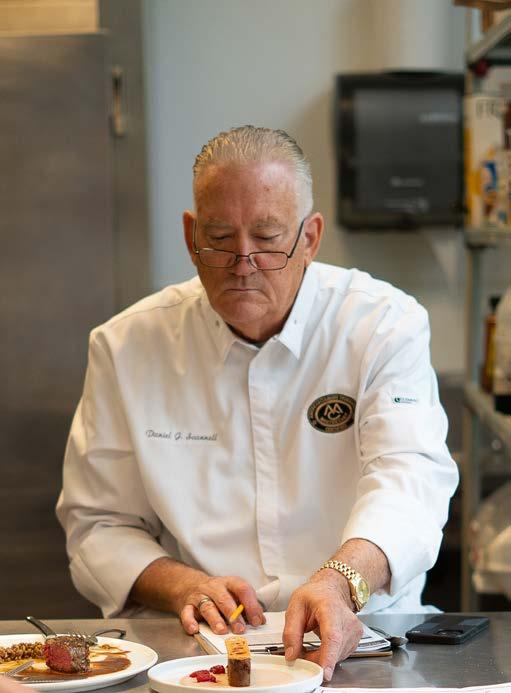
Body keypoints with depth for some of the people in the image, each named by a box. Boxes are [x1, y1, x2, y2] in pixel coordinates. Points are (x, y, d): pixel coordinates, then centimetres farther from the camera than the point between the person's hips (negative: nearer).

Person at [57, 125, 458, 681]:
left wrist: (340, 581, -38)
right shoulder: (126, 347, 4)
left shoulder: (386, 326, -3)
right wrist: (183, 587, -13)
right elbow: (98, 524, 8)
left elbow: (410, 475, -18)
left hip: (358, 637, 0)